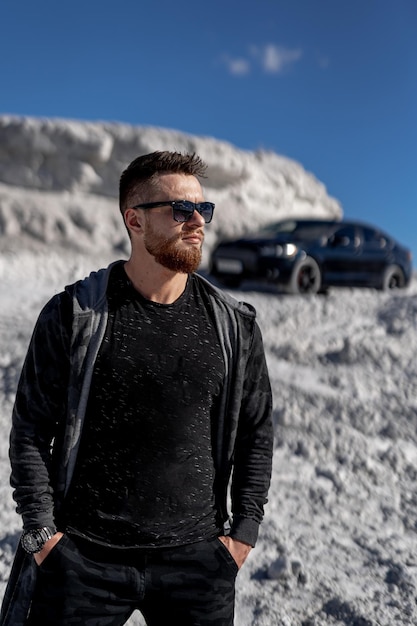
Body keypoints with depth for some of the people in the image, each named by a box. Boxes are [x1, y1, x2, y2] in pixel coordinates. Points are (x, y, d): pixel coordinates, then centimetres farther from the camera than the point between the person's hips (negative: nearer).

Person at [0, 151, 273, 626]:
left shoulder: (234, 324, 1)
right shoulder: (73, 315, -6)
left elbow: (256, 431, 8)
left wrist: (243, 532, 4)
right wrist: (41, 532, -4)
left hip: (196, 557, 2)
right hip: (81, 557, -1)